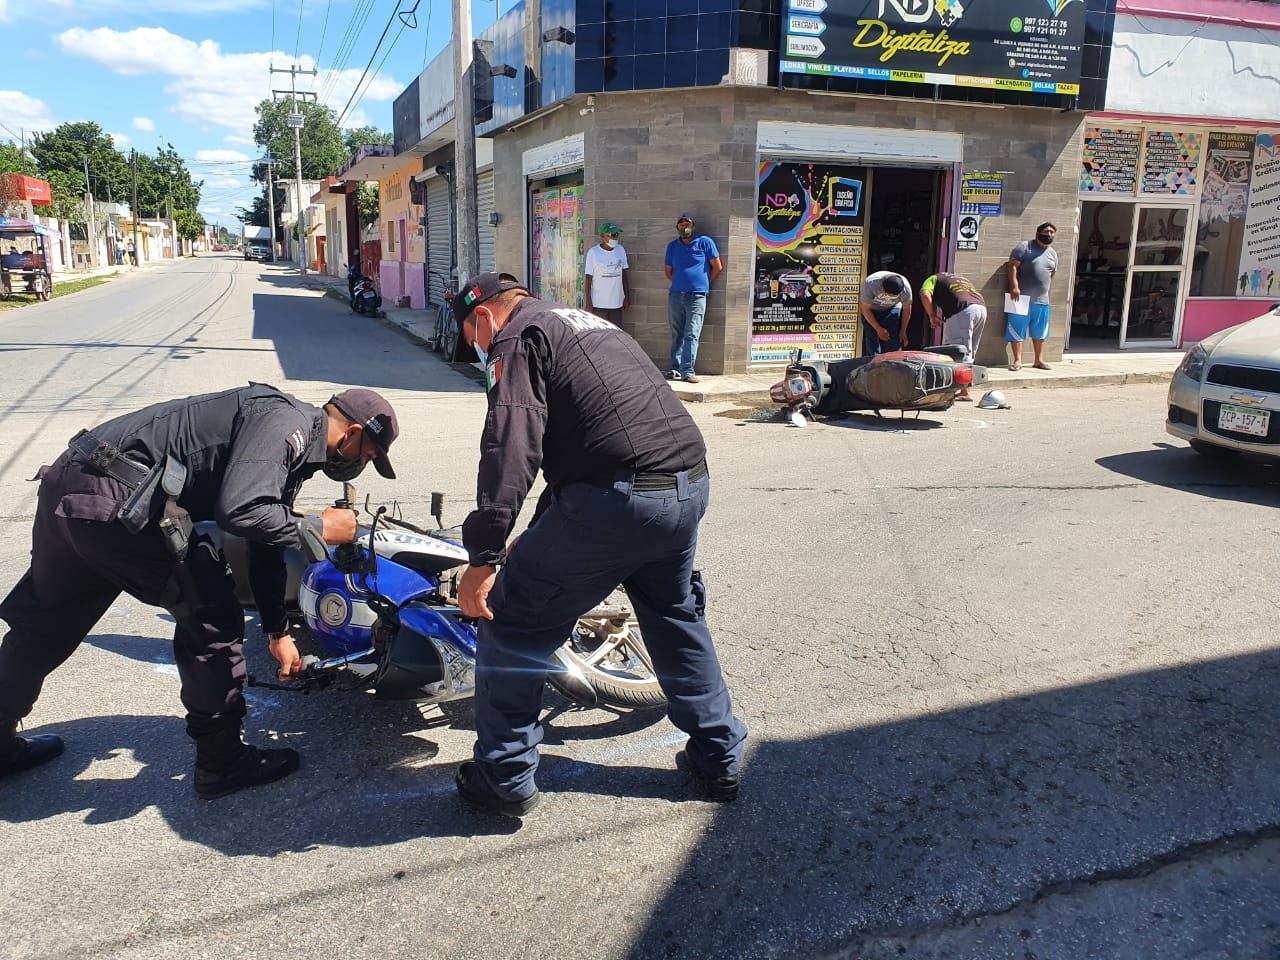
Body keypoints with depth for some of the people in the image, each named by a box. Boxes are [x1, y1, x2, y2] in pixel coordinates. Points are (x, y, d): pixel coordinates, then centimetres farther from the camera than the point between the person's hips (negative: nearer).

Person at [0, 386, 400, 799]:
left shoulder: (290, 443, 19)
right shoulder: (287, 422, -12)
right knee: (210, 618, 1)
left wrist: (278, 632, 32)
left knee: (44, 624, 25)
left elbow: (266, 545, 27)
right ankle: (220, 762, 13)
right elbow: (238, 510, -27)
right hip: (115, 501, -11)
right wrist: (317, 528, -10)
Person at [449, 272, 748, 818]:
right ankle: (719, 759, 39)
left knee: (512, 621, 7)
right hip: (691, 484, 9)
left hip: (618, 499, -9)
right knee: (676, 617, 29)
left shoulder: (517, 337, 1)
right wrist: (536, 541, 39)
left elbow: (512, 446, -17)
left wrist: (484, 556, -18)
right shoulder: (587, 324, 29)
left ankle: (504, 779, 18)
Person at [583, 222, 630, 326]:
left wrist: (627, 297, 11)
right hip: (598, 305, -4)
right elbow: (588, 279, -6)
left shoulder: (620, 250, 6)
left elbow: (624, 275, 13)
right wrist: (588, 303, -9)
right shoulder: (593, 252, -6)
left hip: (617, 303, 4)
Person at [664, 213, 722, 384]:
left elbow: (717, 267, 4)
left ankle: (687, 371, -8)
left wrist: (705, 283, 9)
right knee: (677, 335, 7)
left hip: (697, 296, -4)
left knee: (691, 335, -7)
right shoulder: (673, 246, 12)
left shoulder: (705, 242, 1)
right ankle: (676, 368, 13)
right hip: (675, 295, 4)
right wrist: (680, 282, 12)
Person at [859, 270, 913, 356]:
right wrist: (878, 329, -19)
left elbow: (906, 309, -10)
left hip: (893, 308, 1)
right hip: (871, 310, -1)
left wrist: (903, 331, -2)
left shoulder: (906, 288, -29)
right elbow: (865, 309, -21)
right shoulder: (870, 284, -35)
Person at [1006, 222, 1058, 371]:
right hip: (1022, 297, -6)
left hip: (1042, 300, 6)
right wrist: (1014, 287, -20)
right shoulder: (1025, 247, -4)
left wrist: (1045, 291, 15)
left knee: (1040, 331, 11)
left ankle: (1039, 360, 20)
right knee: (1017, 330, -4)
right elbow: (1013, 266, -11)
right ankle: (1017, 360, 2)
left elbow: (1051, 275, 22)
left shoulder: (1053, 254, 15)